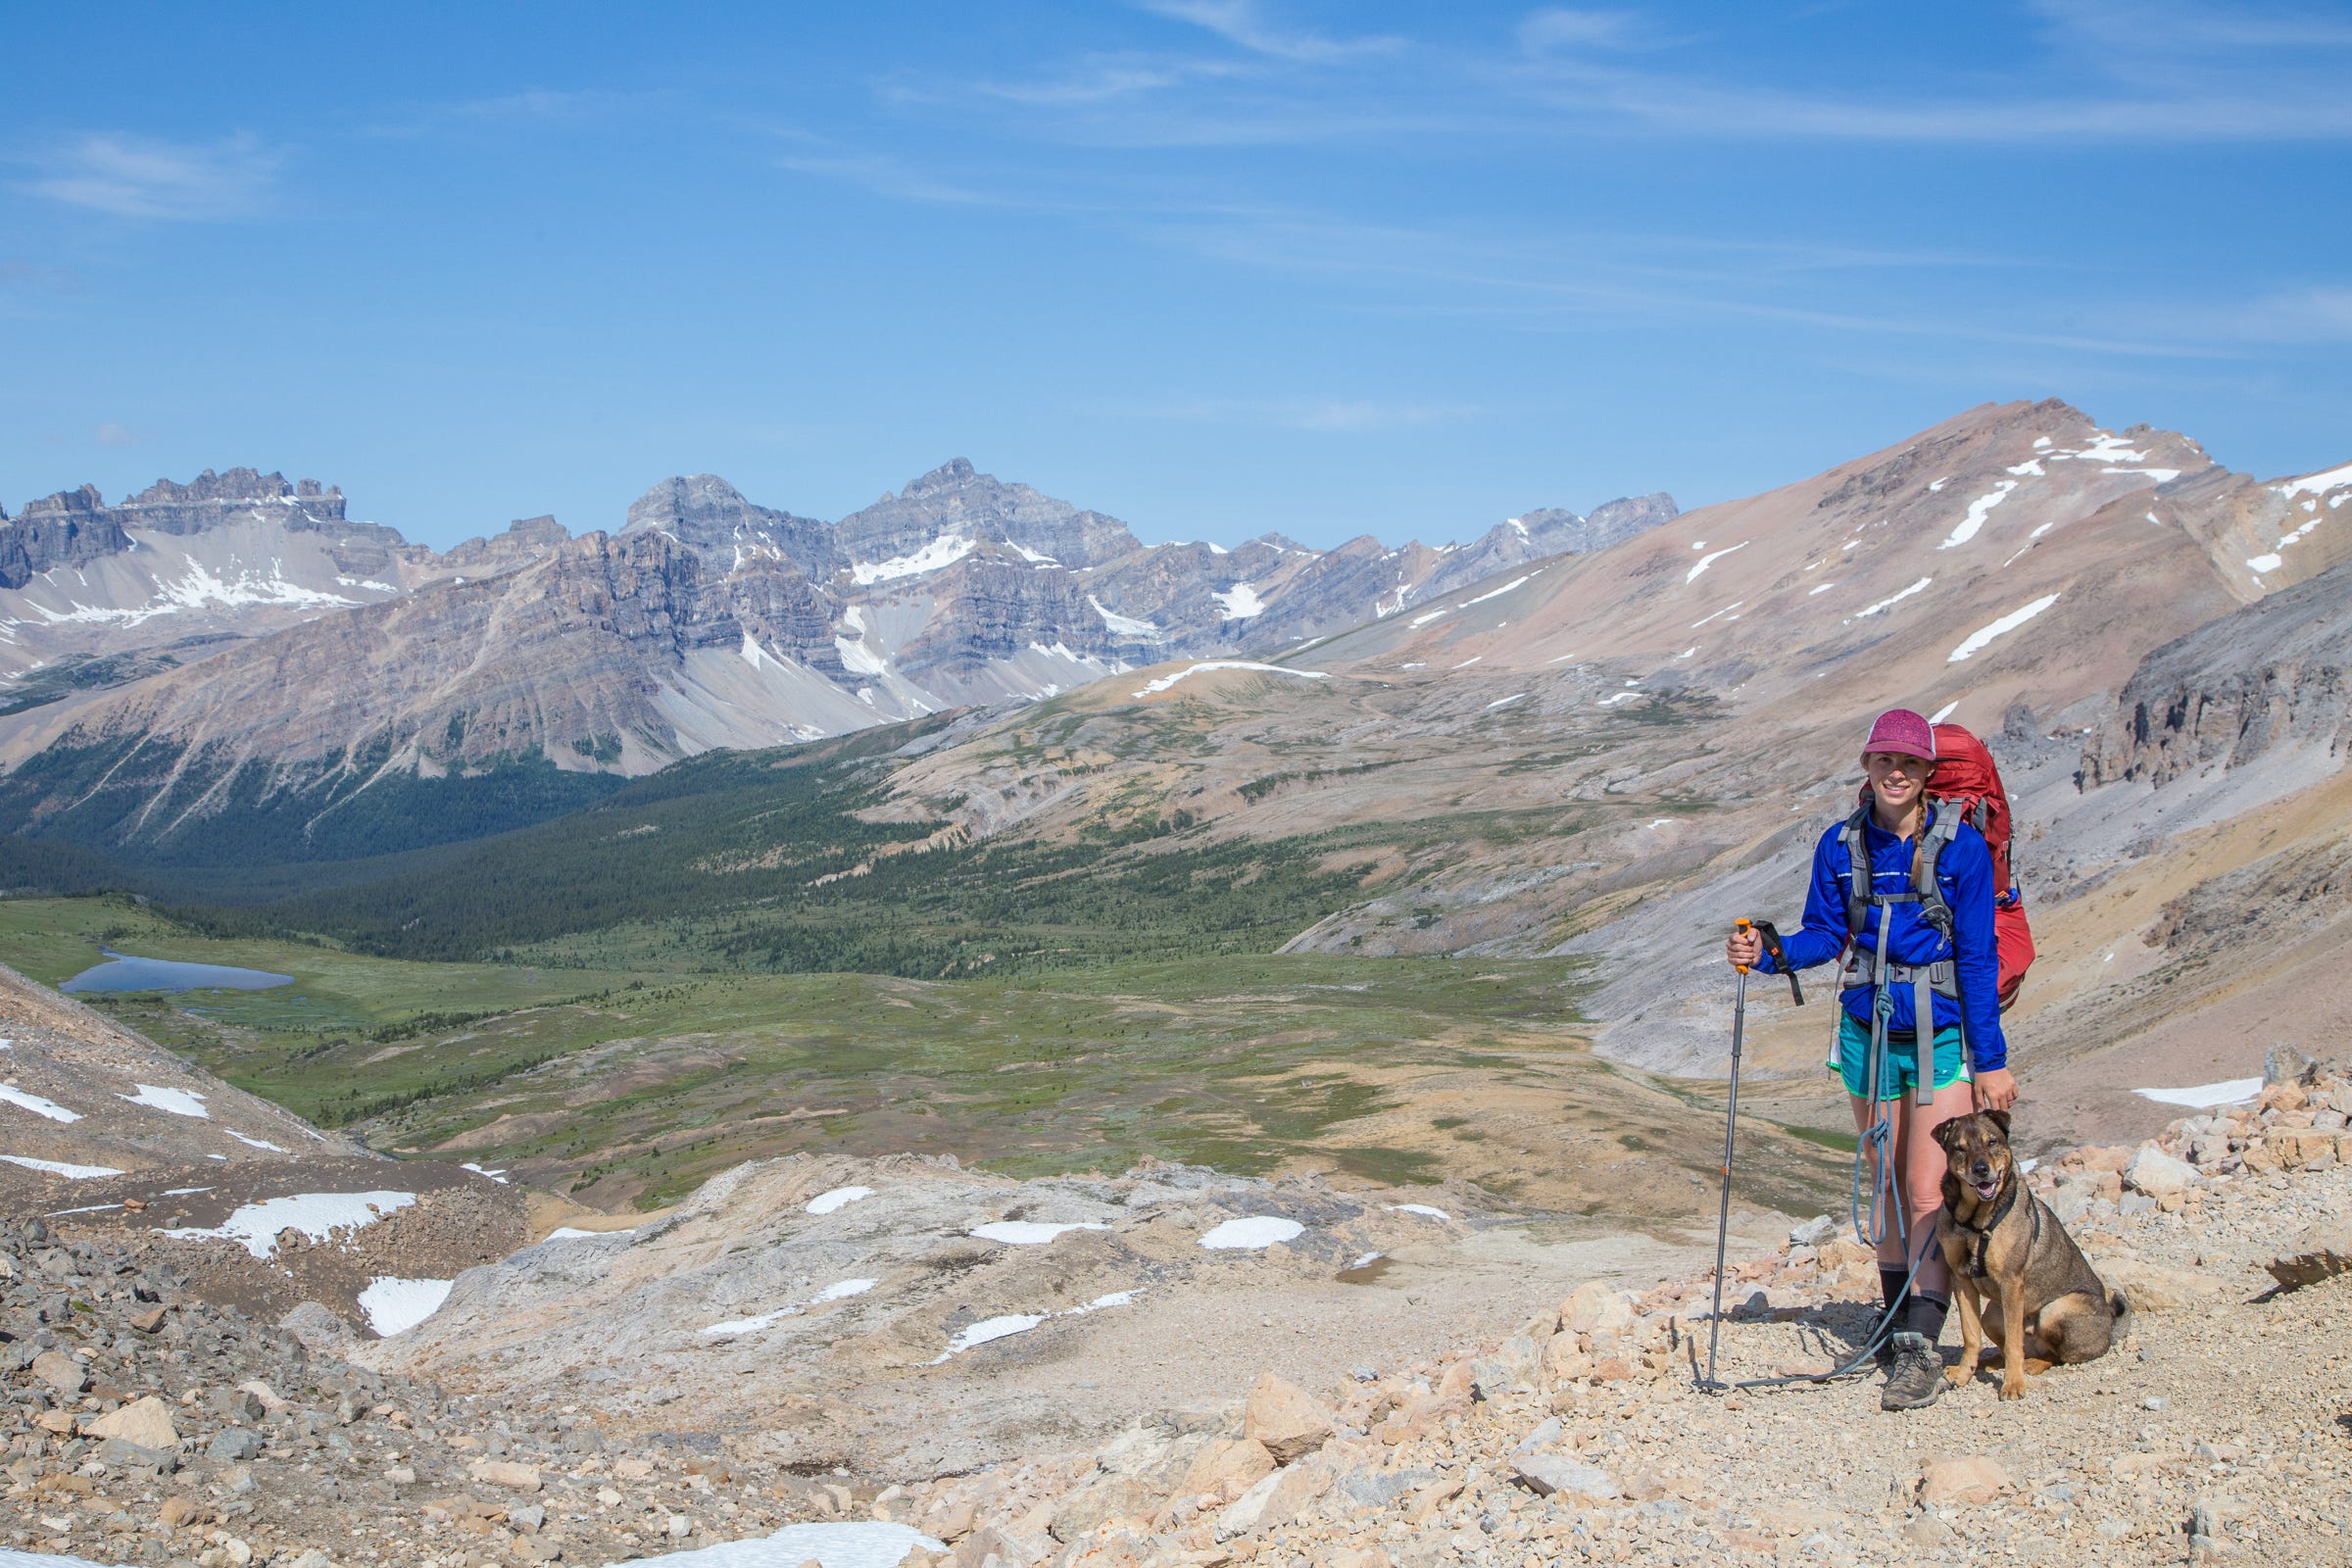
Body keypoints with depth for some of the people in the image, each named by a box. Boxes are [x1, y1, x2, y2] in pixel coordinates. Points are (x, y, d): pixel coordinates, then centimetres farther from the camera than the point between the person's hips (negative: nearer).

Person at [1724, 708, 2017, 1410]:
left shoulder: (1961, 848, -9)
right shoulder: (1841, 846, 2)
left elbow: (1977, 957, -8)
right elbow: (1825, 934, 9)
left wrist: (1990, 1060, -9)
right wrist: (1767, 952, -11)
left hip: (1942, 1033, -4)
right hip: (1868, 1028, 4)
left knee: (1927, 1191, -10)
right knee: (1886, 1187, 11)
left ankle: (1921, 1350, -10)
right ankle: (1898, 1326, 23)